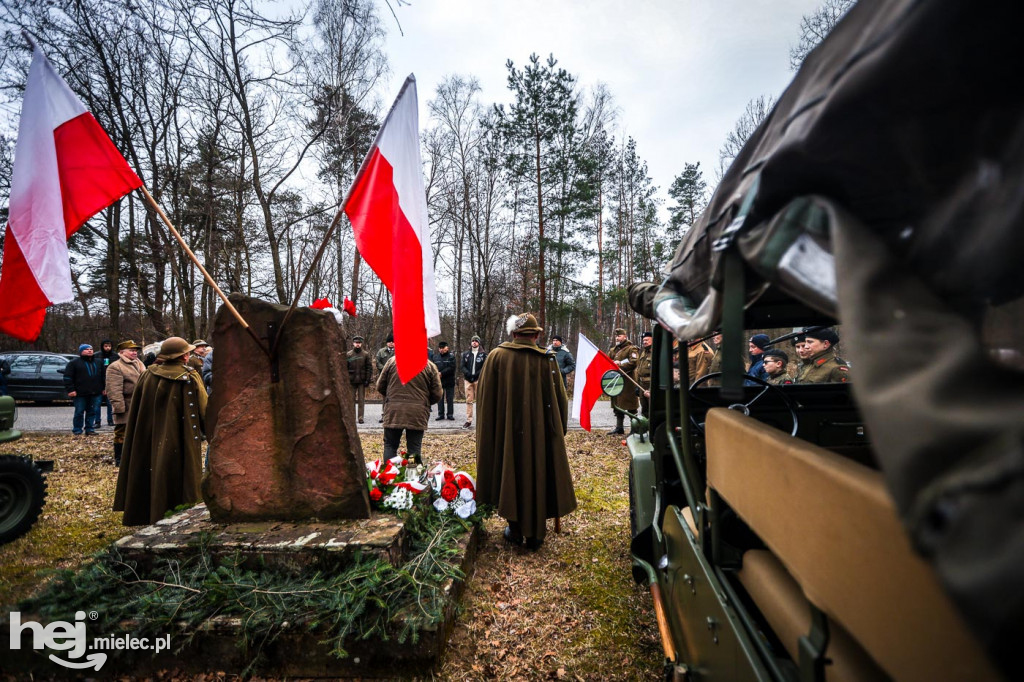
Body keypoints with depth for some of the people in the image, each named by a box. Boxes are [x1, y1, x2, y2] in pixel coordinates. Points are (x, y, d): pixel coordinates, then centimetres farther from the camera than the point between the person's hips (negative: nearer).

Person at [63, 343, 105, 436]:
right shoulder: (74, 363, 1)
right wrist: (70, 390, -10)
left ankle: (90, 429, 13)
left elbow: (103, 377, 23)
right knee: (79, 412, 0)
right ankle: (77, 431, 10)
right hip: (80, 394, -4)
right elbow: (67, 377, -3)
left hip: (95, 393, 4)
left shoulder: (98, 362, 16)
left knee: (93, 411, 5)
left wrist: (104, 388, 17)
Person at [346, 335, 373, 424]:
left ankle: (360, 417, 5)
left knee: (361, 400, 0)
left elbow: (369, 368, 3)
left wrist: (368, 379, -5)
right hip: (352, 380, 1)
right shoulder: (348, 354, 6)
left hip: (362, 380, -1)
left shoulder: (366, 354, 5)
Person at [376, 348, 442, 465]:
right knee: (415, 448, 8)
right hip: (418, 414, 0)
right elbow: (437, 394, 2)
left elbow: (380, 387, 8)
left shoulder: (392, 361, 3)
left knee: (390, 445, 12)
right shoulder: (430, 366, 2)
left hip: (393, 411, 0)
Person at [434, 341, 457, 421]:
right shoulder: (435, 357, 11)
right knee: (439, 398, 7)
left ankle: (450, 414, 10)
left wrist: (441, 373, -18)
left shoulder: (451, 356, -2)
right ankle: (441, 414, 15)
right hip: (439, 381, 3)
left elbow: (451, 368, -13)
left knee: (450, 399, 3)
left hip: (449, 381, -3)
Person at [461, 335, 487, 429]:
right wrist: (468, 374, -10)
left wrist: (476, 375, -13)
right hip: (468, 379, 3)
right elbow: (463, 366, 8)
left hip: (479, 379, -3)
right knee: (469, 400, 4)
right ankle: (469, 420, 8)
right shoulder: (466, 354, 14)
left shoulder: (483, 354, 4)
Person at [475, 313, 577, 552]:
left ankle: (515, 530, 26)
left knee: (510, 475, 16)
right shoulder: (547, 360, -7)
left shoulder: (496, 356, -6)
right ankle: (535, 534, 23)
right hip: (540, 434, 0)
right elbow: (560, 400, -1)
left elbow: (485, 398, -2)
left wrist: (489, 432, 10)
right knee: (538, 477, 13)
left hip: (506, 432, 0)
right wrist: (558, 431, 13)